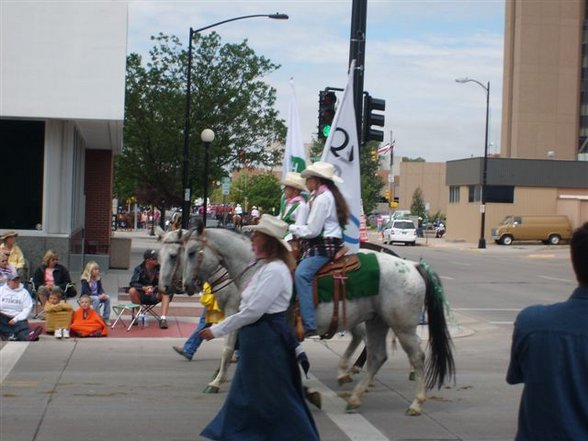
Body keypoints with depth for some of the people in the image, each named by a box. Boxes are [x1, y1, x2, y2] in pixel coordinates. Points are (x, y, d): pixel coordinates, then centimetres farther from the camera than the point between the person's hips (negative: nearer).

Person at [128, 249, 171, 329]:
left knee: (166, 292, -29)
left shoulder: (160, 268, -7)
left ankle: (163, 318, -36)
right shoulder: (139, 269, -5)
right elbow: (133, 283, -15)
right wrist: (144, 288, -32)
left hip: (155, 296, 0)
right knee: (132, 291, -28)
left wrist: (154, 289, -29)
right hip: (142, 296, 0)